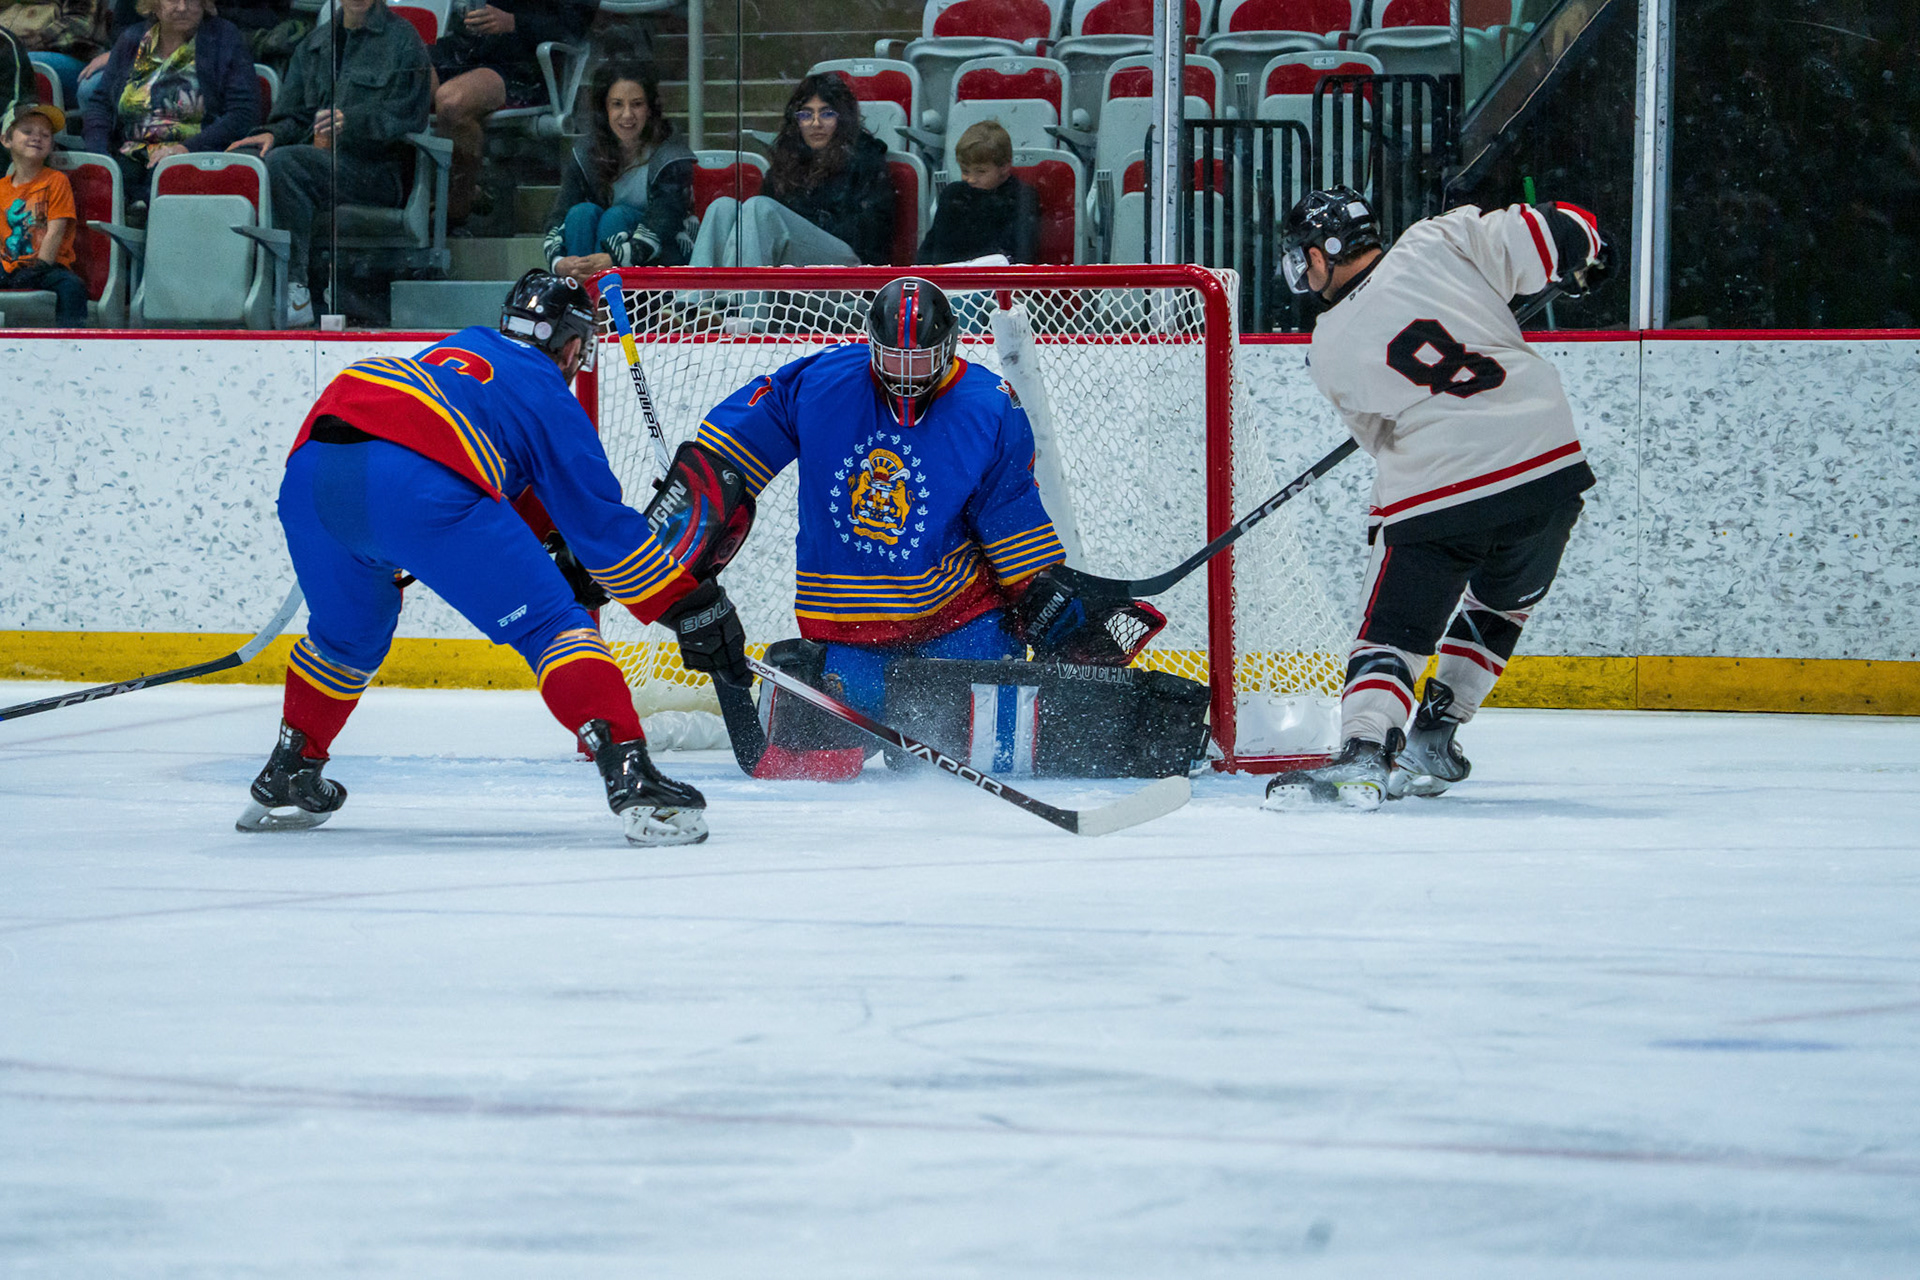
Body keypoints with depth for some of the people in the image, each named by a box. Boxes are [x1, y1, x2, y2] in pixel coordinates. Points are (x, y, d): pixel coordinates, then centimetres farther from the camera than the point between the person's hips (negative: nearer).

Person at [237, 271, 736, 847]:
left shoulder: (459, 347, 38)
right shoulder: (550, 398, 19)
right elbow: (601, 523, 17)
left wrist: (566, 561, 49)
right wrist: (692, 605, 22)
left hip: (309, 470, 6)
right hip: (417, 486, -6)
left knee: (348, 634, 33)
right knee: (550, 623, -1)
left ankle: (286, 779, 39)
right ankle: (629, 775, -16)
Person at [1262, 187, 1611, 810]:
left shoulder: (1330, 348, 5)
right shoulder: (1439, 242, 2)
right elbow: (1551, 240, -4)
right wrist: (1581, 254, 18)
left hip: (1434, 490, -3)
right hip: (1548, 467, 3)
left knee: (1392, 628, 5)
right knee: (1503, 601, 27)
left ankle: (1364, 751, -19)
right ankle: (1433, 740, 26)